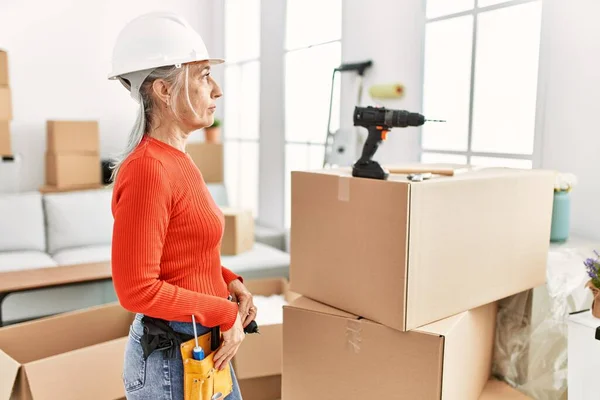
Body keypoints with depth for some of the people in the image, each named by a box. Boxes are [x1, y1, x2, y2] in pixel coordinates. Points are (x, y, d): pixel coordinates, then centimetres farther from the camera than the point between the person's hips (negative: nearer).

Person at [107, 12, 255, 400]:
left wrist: (228, 281, 0)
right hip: (173, 354, -8)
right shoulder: (147, 169, -24)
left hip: (205, 342, 8)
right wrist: (226, 312, -17)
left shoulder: (176, 160, 2)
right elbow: (137, 288, -24)